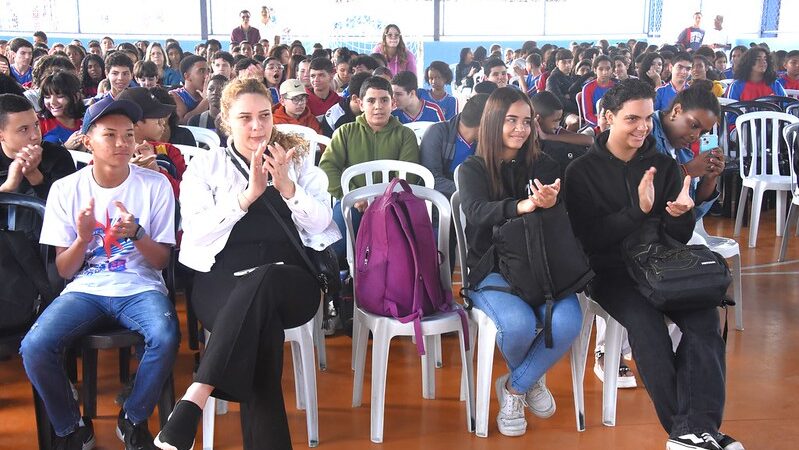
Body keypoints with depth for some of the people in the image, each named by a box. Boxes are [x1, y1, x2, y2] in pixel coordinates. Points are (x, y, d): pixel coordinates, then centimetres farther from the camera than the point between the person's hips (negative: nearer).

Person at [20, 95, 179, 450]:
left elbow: (161, 261, 0)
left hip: (140, 288, -1)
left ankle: (133, 420, -4)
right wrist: (82, 238, -19)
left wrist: (136, 233, -20)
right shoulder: (65, 189, 1)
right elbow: (65, 271, 3)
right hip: (85, 289, 1)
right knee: (34, 347, -26)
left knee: (165, 337, -33)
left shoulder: (155, 185, -2)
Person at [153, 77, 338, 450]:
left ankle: (192, 404, -42)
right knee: (261, 323, -37)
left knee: (261, 281, -38)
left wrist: (287, 187, -10)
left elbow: (320, 223, 8)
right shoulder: (205, 165, 15)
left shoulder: (298, 158, 18)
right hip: (223, 280, -1)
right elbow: (195, 232, 0)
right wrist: (248, 195, -11)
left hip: (290, 280, 1)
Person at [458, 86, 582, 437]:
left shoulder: (544, 167, 10)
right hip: (491, 269, -2)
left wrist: (552, 203, -24)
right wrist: (522, 206, -40)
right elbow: (476, 211, -20)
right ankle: (531, 379, 7)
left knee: (567, 321, -28)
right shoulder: (473, 168, 2)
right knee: (519, 323, -32)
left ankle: (516, 387, 0)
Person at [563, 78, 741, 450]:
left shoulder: (664, 166, 10)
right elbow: (589, 239, -10)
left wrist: (680, 215, -16)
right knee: (646, 322, -31)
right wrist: (638, 210, -23)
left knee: (705, 317, -25)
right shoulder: (582, 171, -1)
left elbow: (679, 239, 8)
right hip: (609, 270, -3)